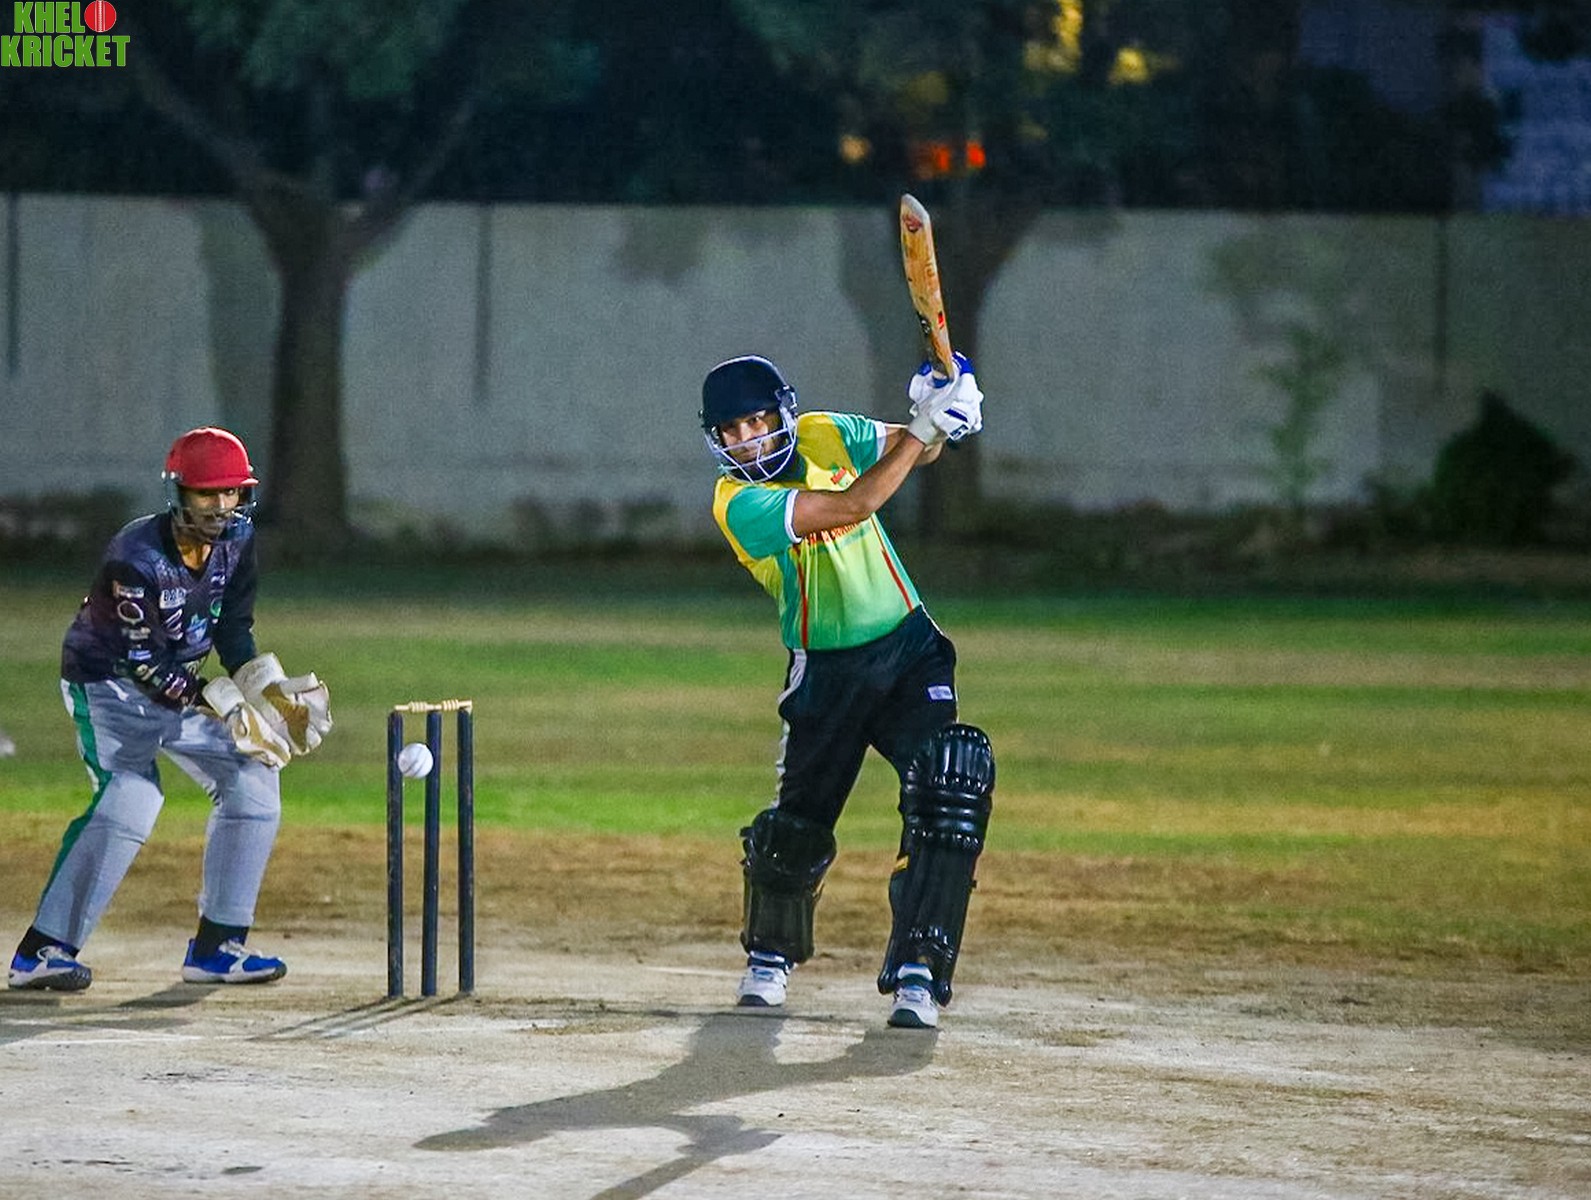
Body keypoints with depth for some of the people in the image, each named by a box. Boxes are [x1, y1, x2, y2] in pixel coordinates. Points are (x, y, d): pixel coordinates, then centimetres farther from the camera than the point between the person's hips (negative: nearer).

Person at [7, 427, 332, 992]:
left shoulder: (235, 542, -6)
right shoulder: (135, 557, -28)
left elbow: (233, 631, 2)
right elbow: (144, 662, -28)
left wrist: (267, 685, -15)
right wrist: (220, 702, -31)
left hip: (180, 684, 8)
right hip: (109, 683, -8)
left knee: (252, 777, 0)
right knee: (131, 796, -27)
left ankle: (217, 945, 6)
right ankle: (43, 951, -27)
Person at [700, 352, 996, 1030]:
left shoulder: (826, 436, -3)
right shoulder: (739, 503, -19)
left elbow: (918, 453, 9)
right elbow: (855, 504, -30)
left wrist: (940, 418, -15)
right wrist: (925, 425, -31)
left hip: (909, 649, 2)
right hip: (826, 672, -2)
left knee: (951, 792, -17)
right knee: (798, 822, 7)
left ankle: (917, 974, -18)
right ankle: (770, 958, 36)